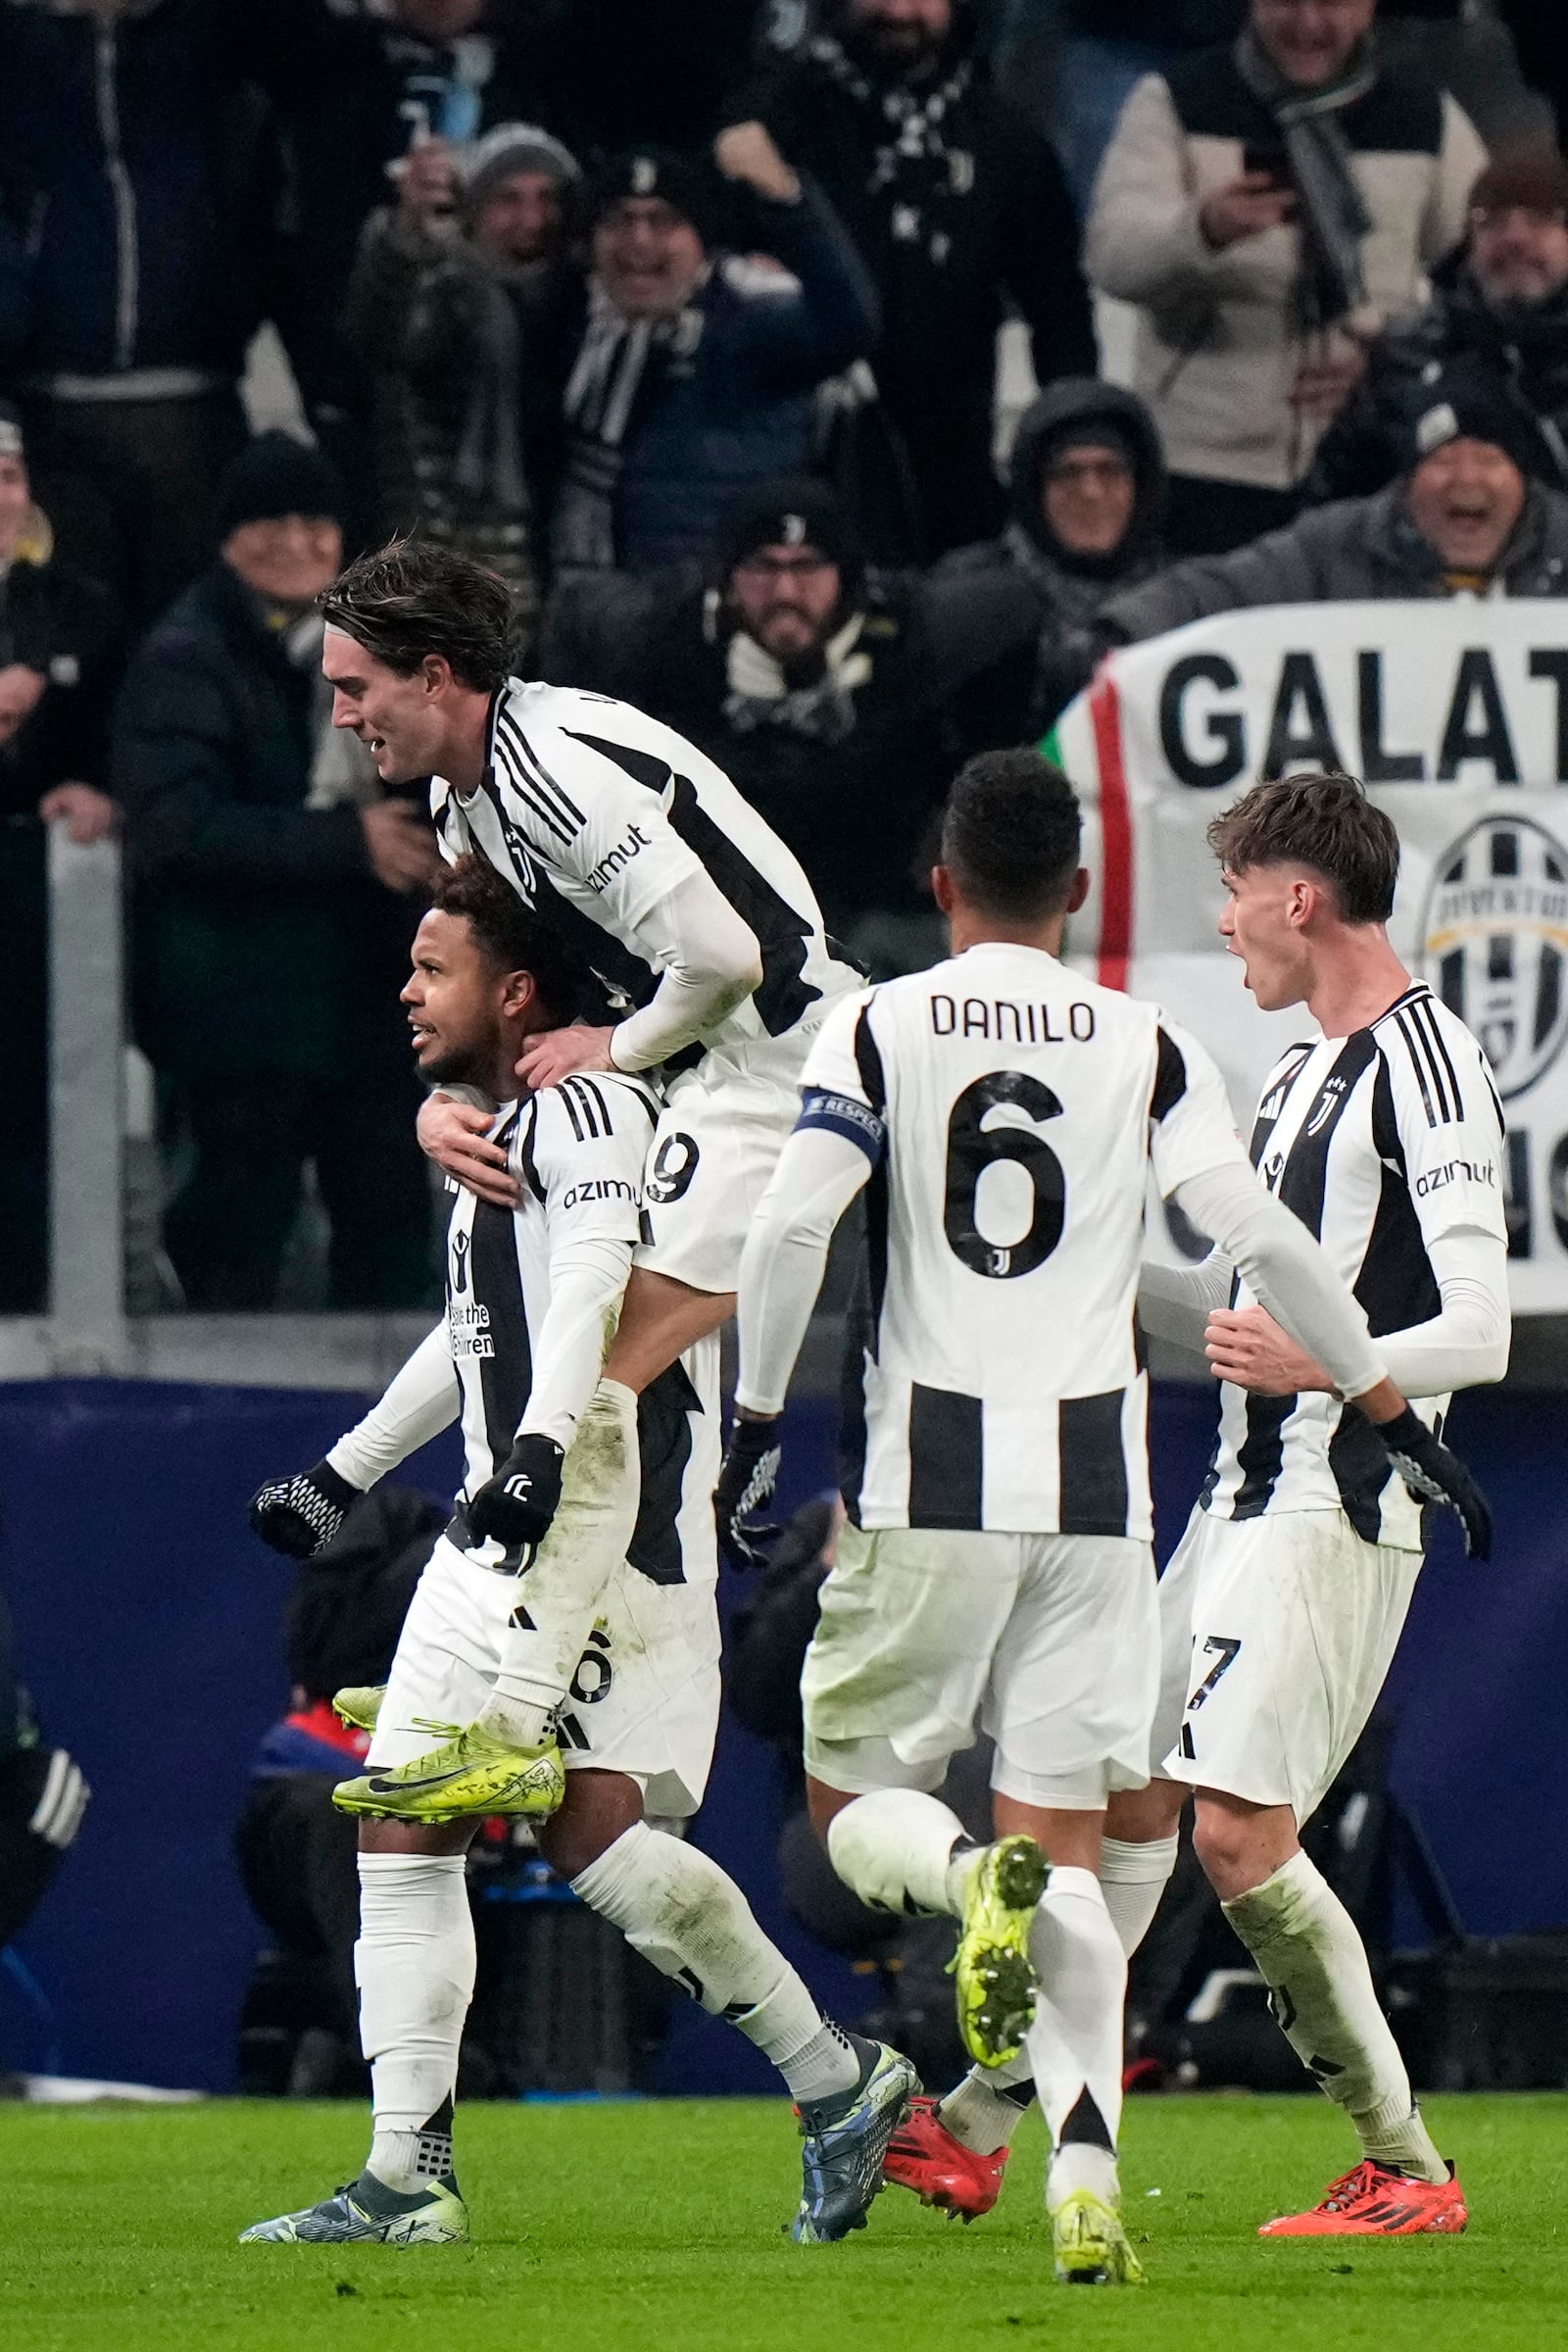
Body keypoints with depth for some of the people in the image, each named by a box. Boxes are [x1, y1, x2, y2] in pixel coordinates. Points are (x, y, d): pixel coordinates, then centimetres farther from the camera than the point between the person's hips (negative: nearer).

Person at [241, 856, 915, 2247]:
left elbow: (595, 1293, -25)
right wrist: (343, 1476, 40)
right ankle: (407, 2183, 3)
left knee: (588, 1825, -18)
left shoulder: (588, 1106, -9)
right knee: (400, 1824, 3)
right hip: (500, 1533, 10)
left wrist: (539, 1448, -38)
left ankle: (838, 2081, -6)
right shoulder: (492, 1131, 22)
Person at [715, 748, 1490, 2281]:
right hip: (1090, 1483, 2)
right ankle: (1085, 2181, -13)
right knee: (1066, 1839, 4)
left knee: (856, 1806, 12)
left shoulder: (875, 1032, 1)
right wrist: (1388, 1413, 10)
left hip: (925, 1479, -2)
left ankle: (973, 1878, -24)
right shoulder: (1144, 1048, 5)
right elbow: (1260, 1242, -1)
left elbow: (790, 1227, -11)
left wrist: (756, 1423, -1)